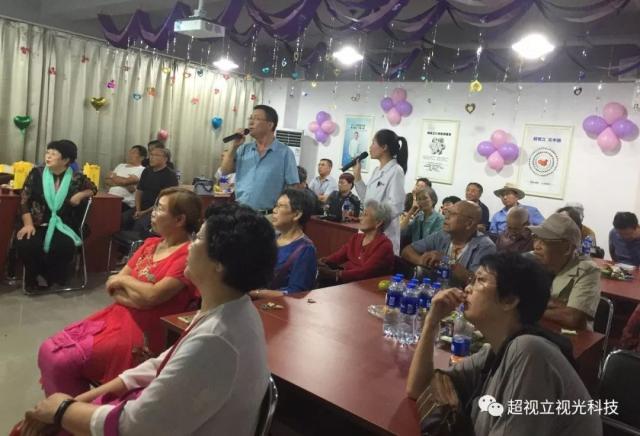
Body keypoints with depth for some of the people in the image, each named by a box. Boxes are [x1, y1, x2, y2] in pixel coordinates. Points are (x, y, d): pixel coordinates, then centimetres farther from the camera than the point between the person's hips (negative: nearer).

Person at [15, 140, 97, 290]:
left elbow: (93, 189, 19)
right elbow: (24, 200, 3)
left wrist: (81, 195, -5)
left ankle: (49, 276, -1)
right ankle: (36, 276, 1)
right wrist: (28, 224, -10)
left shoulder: (76, 178, 0)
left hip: (63, 226, -1)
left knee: (64, 247, -32)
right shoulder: (37, 173, 2)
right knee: (25, 244, -30)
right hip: (38, 225, 1)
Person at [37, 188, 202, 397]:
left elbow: (152, 296, -25)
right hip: (116, 316, 8)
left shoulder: (188, 254, -16)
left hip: (141, 333, -8)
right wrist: (142, 294, -12)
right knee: (49, 349, 0)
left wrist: (125, 279, -5)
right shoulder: (150, 244, 10)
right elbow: (112, 286, 8)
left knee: (61, 361, -14)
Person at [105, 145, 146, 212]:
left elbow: (125, 181, -13)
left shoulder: (141, 170, -1)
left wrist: (113, 177, 3)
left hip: (125, 203, -6)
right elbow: (106, 181, 13)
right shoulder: (120, 165, 22)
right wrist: (120, 182, -5)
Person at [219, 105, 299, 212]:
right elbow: (224, 171, 7)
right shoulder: (244, 149, 10)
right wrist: (234, 146, -3)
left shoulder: (284, 153, -6)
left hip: (267, 215, -4)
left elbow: (293, 188, -7)